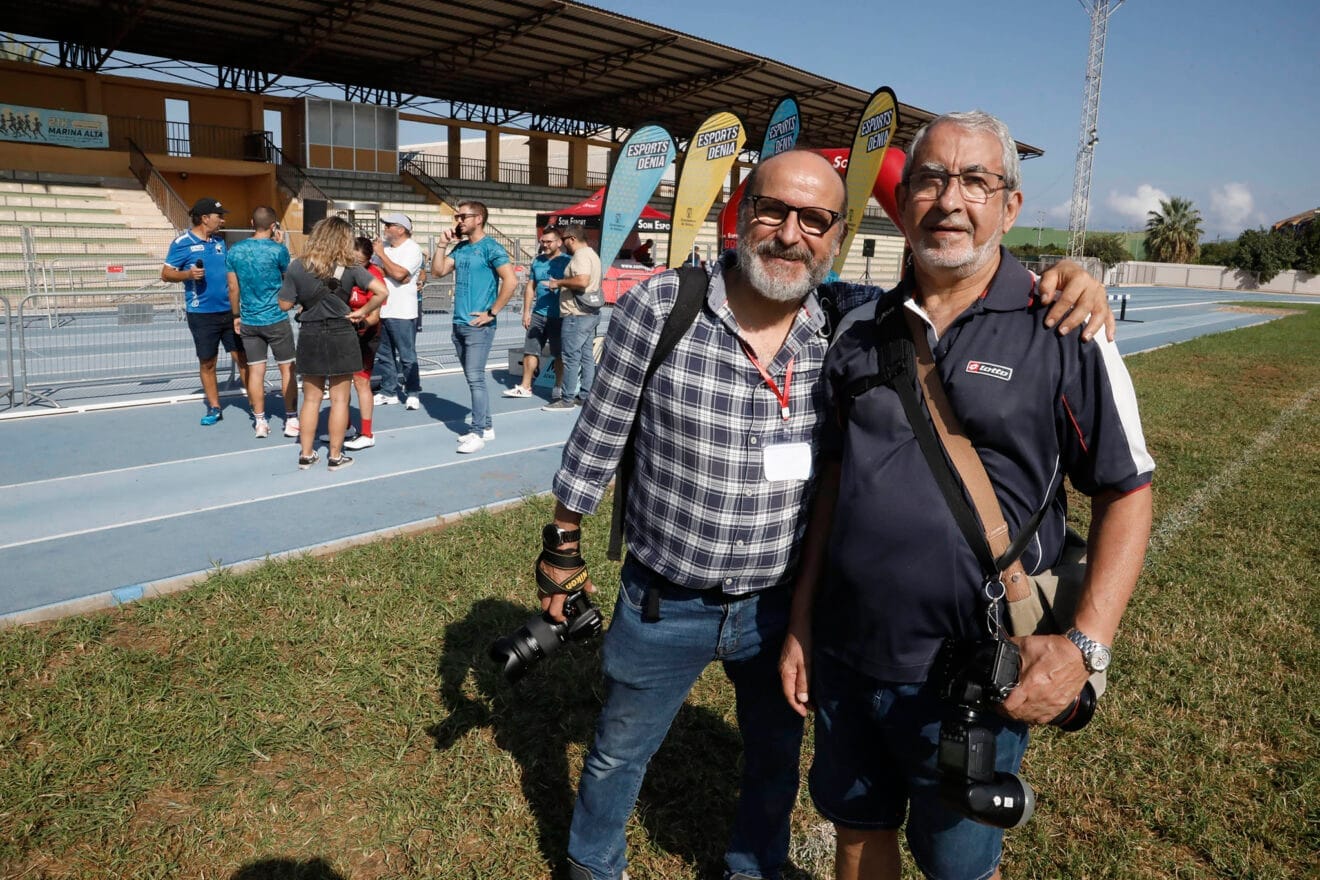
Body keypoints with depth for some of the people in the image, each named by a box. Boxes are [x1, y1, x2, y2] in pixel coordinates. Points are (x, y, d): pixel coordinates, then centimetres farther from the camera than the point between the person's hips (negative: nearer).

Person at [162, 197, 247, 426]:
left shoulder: (219, 241, 11)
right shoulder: (182, 243, -4)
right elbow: (166, 274, -3)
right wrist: (188, 274, -20)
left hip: (229, 311, 4)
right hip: (202, 314, -4)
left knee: (242, 358, 1)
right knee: (207, 363, 6)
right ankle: (214, 408, 17)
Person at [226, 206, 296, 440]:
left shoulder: (234, 251, 2)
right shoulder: (277, 250, -10)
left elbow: (233, 287, 6)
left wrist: (236, 315, 16)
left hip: (248, 322, 4)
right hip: (276, 320, -3)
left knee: (255, 371, 7)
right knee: (287, 369, 6)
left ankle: (260, 422, 10)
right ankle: (291, 420, 9)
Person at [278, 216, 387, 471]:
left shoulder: (298, 267, -5)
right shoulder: (349, 267, -8)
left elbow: (285, 304, -1)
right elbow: (382, 291, -15)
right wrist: (362, 312, -4)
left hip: (310, 336, 2)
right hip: (341, 335, -2)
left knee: (311, 399, 14)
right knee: (339, 399, 7)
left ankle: (306, 454, 19)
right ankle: (335, 456, 13)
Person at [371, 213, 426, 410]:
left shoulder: (412, 250, -9)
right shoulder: (382, 245, 12)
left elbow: (398, 273, -21)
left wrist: (381, 254, -12)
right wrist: (389, 272, -7)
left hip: (402, 313, -7)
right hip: (381, 310, 7)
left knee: (407, 356, -1)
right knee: (384, 355, 12)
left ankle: (412, 394, 8)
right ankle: (389, 392, 22)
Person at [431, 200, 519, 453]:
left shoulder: (491, 248, -10)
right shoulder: (460, 248, 14)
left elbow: (511, 281, -19)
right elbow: (438, 271, 10)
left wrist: (491, 313, -17)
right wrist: (443, 243, 2)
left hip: (478, 325, -8)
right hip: (459, 324, 8)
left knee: (475, 379, -9)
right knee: (472, 378, 11)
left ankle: (478, 433, -3)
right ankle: (486, 427, 20)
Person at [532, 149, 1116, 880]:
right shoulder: (656, 308, -19)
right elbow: (596, 440, -8)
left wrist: (1053, 281, -21)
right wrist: (562, 546, 2)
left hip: (782, 605, 2)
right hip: (662, 603, -1)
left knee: (775, 757, 26)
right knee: (617, 755, 22)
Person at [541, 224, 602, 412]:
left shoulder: (581, 255, -15)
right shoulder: (591, 254, 18)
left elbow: (582, 281, -30)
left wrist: (559, 282, -17)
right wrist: (562, 283, 19)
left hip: (577, 315, -10)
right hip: (590, 313, 10)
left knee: (571, 358, -5)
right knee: (587, 356, 11)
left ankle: (567, 400, -1)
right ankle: (585, 396, 16)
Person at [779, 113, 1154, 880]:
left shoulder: (1063, 330, -9)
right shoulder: (861, 328, 3)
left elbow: (1127, 493, -5)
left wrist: (1086, 644, -17)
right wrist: (801, 621, 8)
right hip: (845, 655, 4)